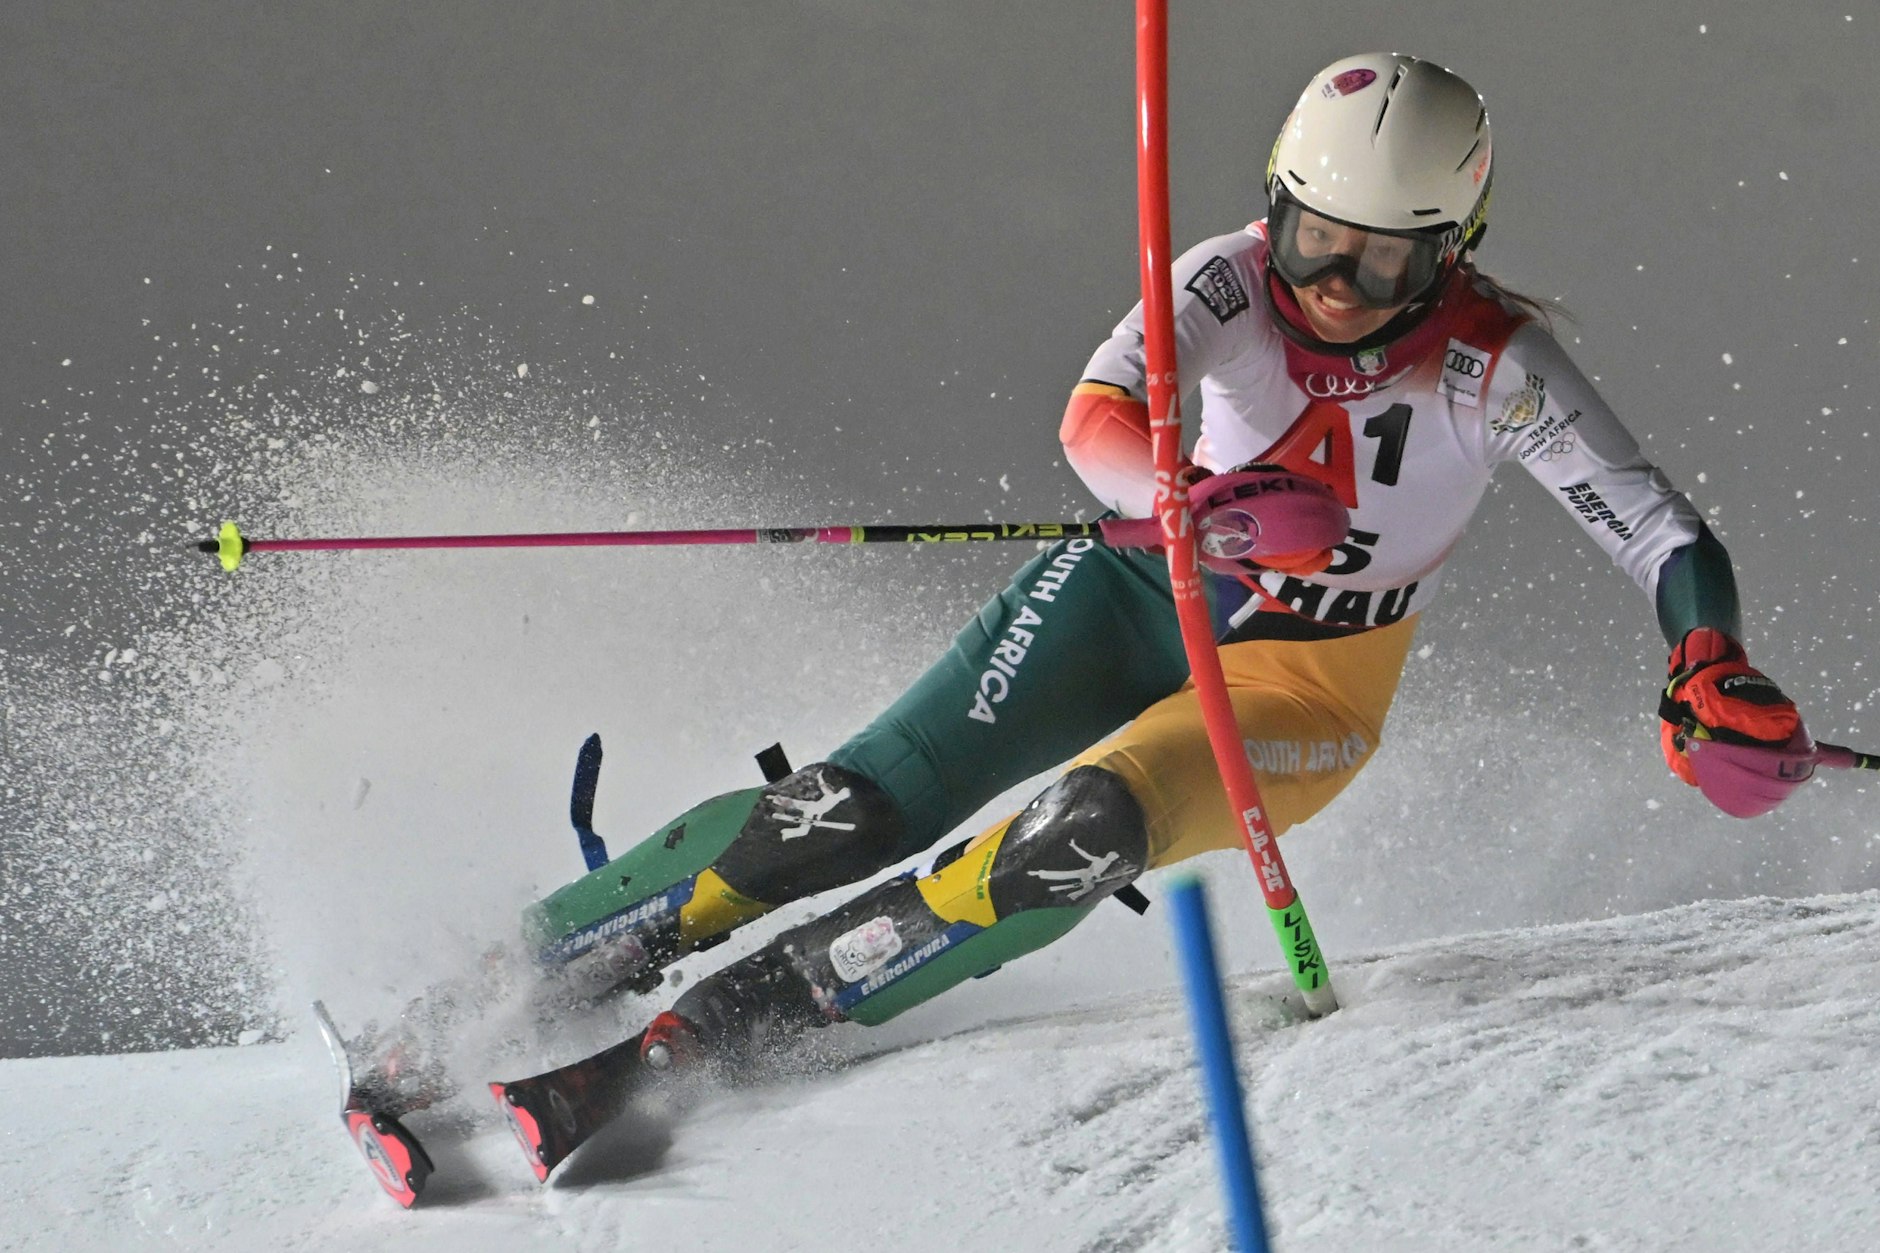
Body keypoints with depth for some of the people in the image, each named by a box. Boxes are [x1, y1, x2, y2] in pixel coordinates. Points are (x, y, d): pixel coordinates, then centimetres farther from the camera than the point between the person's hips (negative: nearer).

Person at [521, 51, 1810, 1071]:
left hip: (1305, 687, -2)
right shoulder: (1238, 281, -20)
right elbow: (1097, 418, -36)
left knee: (1094, 827, -32)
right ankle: (527, 955, -4)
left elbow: (1663, 534, -21)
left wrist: (1713, 665, -42)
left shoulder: (1495, 363, -22)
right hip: (1144, 598, 2)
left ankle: (734, 1021, -27)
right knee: (863, 810, -15)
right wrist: (1193, 499, -58)